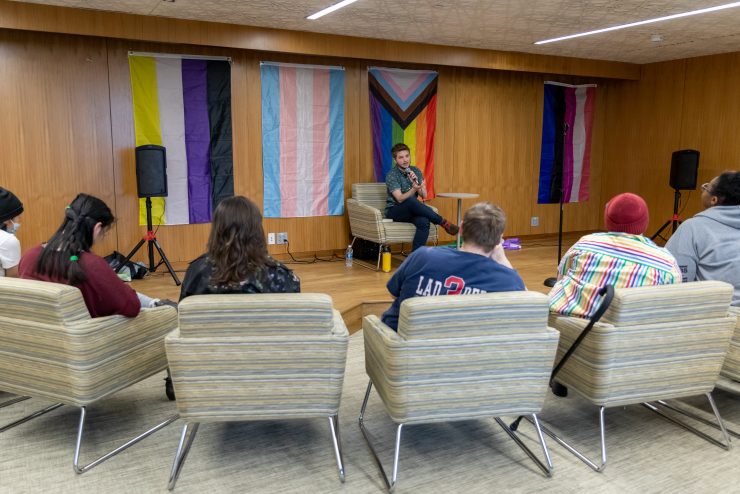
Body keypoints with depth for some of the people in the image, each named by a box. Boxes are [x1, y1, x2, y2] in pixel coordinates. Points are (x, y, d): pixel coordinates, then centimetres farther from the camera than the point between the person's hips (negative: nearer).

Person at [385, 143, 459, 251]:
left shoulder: (416, 171, 5)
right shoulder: (391, 175, -9)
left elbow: (424, 195, -3)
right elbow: (400, 199, -21)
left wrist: (417, 183, -22)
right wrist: (414, 189, -38)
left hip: (411, 210, 4)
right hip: (394, 211, -4)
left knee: (424, 222, -33)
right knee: (411, 201, -37)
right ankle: (444, 223, -26)